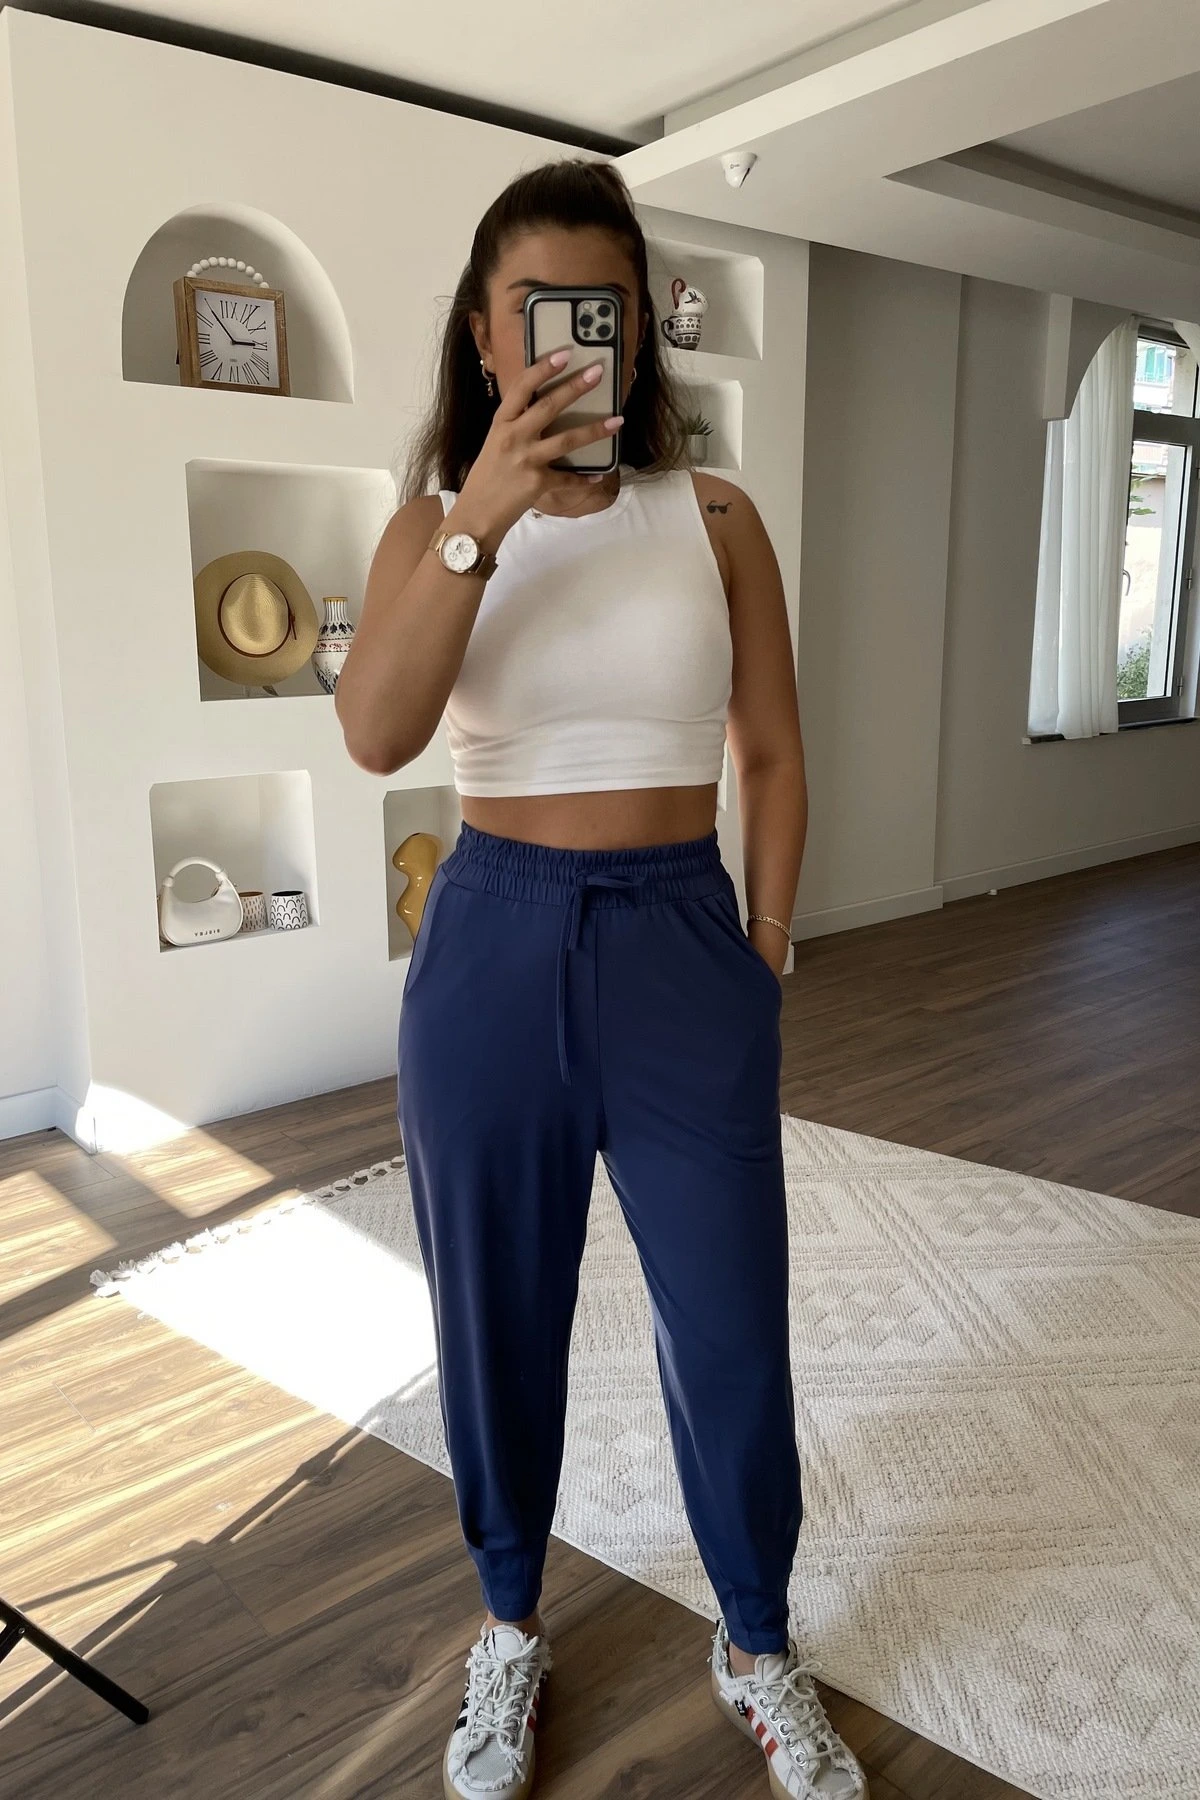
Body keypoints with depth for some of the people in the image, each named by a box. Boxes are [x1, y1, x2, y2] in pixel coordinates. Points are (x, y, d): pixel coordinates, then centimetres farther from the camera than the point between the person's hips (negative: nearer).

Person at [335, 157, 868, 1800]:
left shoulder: (714, 518, 2)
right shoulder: (433, 520, 2)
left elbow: (774, 757, 6)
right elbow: (375, 736, -15)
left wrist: (765, 954, 1)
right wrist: (482, 519, -23)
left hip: (683, 942, 0)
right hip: (493, 944, 1)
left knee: (732, 1330, 7)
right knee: (498, 1319, 14)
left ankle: (759, 1648, 35)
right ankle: (511, 1623, 40)